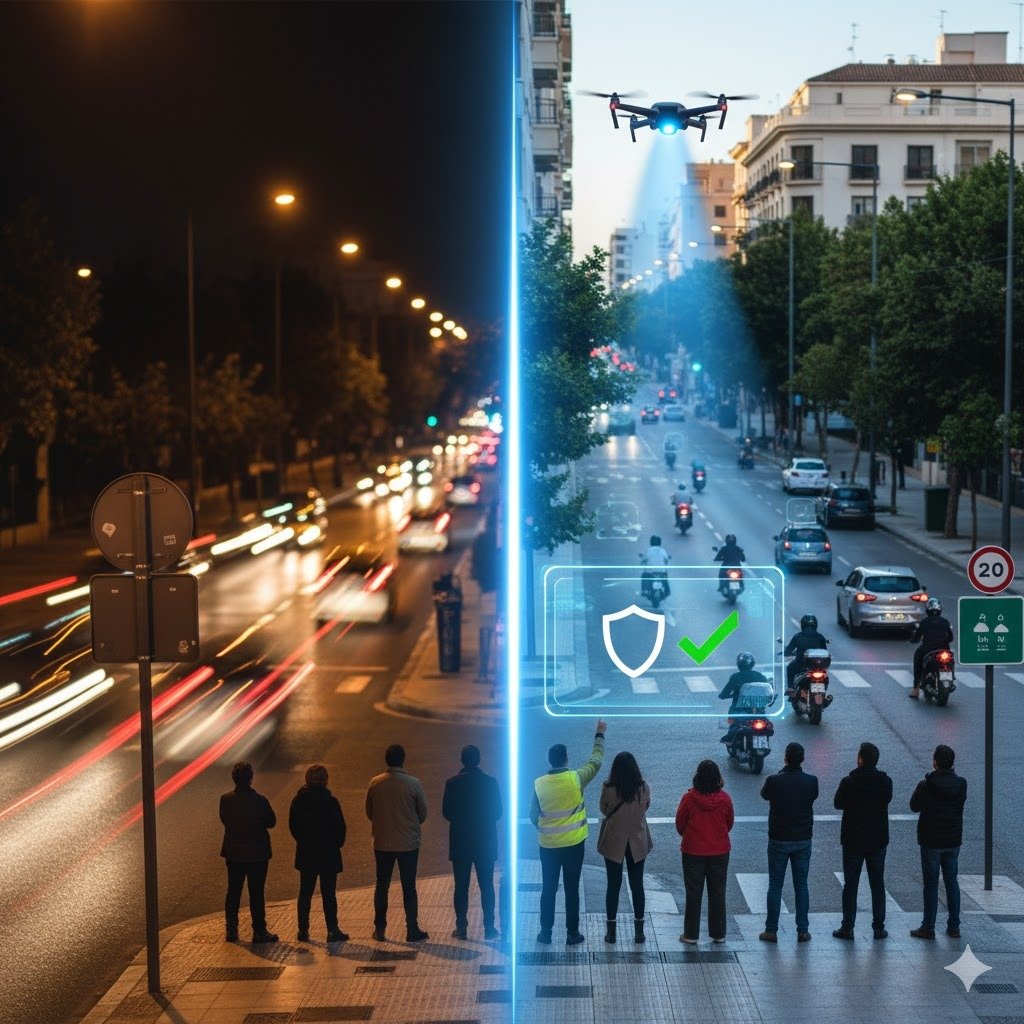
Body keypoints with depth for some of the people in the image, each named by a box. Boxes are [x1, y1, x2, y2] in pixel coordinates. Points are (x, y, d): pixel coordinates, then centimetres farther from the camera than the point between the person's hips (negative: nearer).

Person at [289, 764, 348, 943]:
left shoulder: (298, 800, -1)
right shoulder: (330, 801, -15)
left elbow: (292, 826, 5)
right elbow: (340, 827, -11)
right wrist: (337, 844, 6)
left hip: (305, 854, 4)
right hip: (328, 854, -4)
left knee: (305, 892, 12)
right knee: (328, 893, 2)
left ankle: (303, 930, 15)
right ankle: (332, 930, 4)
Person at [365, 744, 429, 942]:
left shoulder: (375, 783, -6)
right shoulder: (413, 784, -13)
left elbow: (369, 813, 5)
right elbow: (423, 814, -3)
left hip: (382, 842, 2)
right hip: (408, 843, -2)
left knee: (382, 886, 13)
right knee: (409, 888, 6)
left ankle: (379, 929, 17)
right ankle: (412, 931, 9)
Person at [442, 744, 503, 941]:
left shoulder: (452, 783, -9)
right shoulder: (490, 782, -7)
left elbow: (447, 813, -5)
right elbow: (498, 813, -2)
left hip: (460, 843, -1)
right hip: (486, 843, 1)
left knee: (461, 887, 7)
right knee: (487, 886, 9)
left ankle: (461, 928, 9)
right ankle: (489, 928, 10)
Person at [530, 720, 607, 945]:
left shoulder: (539, 783, -7)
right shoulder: (576, 779, -13)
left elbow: (533, 814, 3)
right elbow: (596, 762, 3)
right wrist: (599, 735, 14)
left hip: (548, 844, 2)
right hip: (574, 844, -2)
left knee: (548, 889, 13)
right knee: (572, 889, 7)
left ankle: (546, 932, 19)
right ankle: (572, 933, 12)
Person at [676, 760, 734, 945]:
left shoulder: (689, 798, -16)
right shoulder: (725, 799, -10)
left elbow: (680, 824, -4)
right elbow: (730, 823, 5)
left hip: (693, 851, -2)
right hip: (720, 851, 2)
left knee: (693, 894, 8)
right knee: (718, 893, 13)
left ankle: (691, 935, 13)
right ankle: (718, 934, 19)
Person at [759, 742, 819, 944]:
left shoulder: (774, 781, -16)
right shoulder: (811, 781, -10)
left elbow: (764, 794, 6)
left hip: (778, 840, -2)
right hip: (803, 840, 2)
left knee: (775, 886, 7)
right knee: (801, 886, 12)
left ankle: (771, 931, 10)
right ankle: (803, 931, 14)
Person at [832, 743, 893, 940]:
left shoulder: (848, 782, -16)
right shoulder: (885, 782, -8)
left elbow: (838, 804, -2)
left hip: (853, 841, -2)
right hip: (878, 840, 2)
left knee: (850, 885, 6)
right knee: (878, 885, 12)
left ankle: (847, 928, 8)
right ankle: (879, 928, 15)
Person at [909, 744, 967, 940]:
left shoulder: (926, 785, -17)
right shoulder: (961, 784, -4)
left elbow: (914, 806, -4)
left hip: (931, 842, -4)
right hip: (954, 841, 4)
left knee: (931, 884, 3)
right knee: (952, 882, 14)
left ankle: (928, 928, 6)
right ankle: (954, 927, 17)